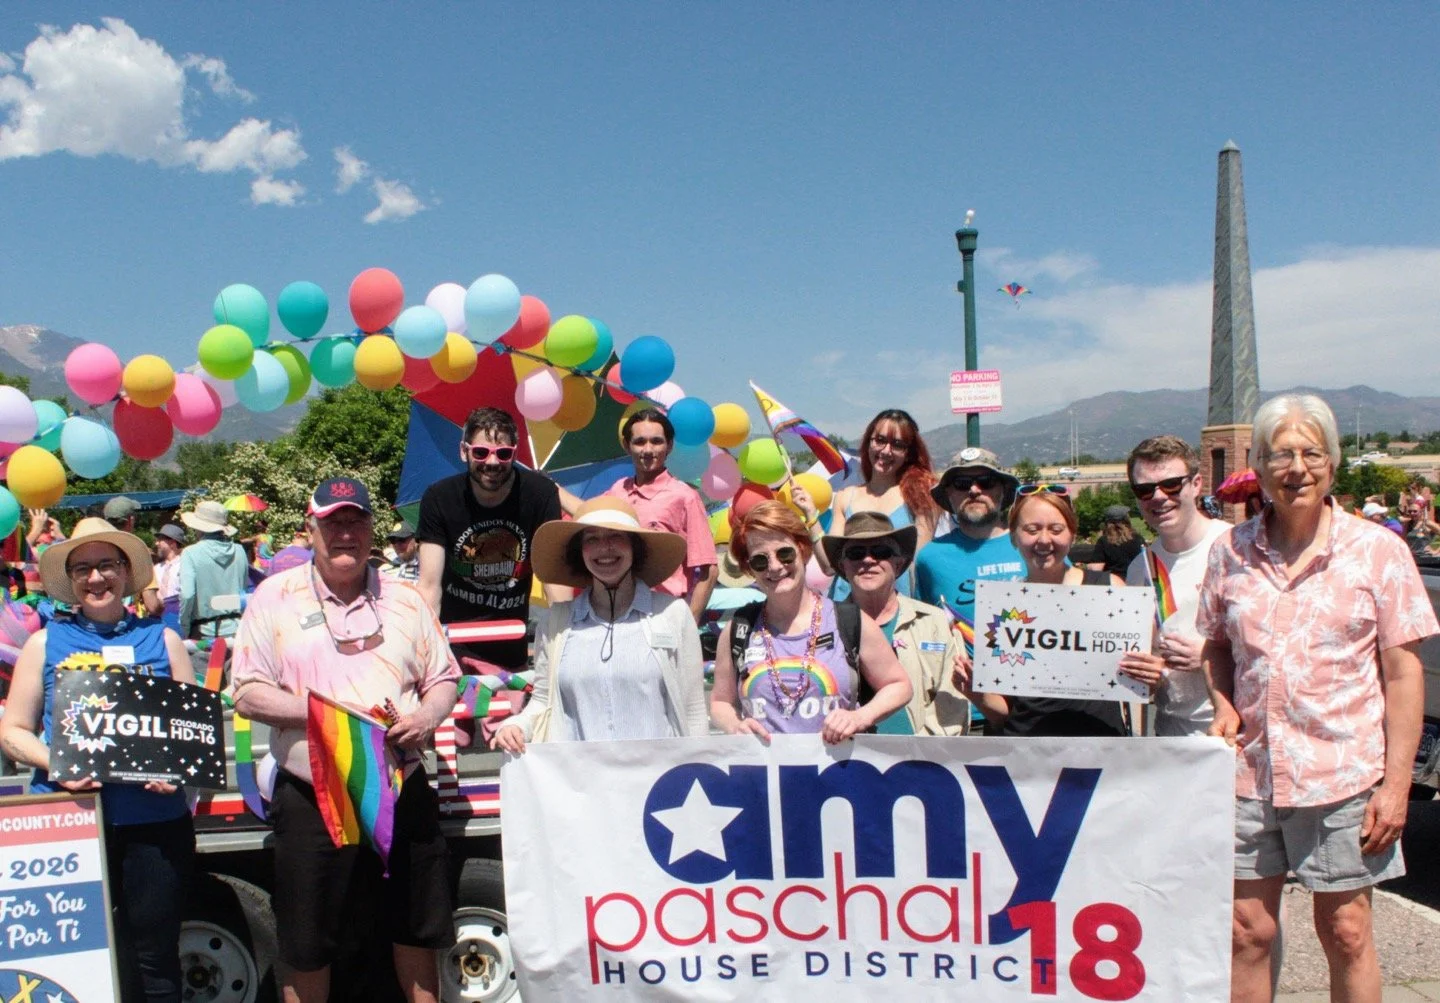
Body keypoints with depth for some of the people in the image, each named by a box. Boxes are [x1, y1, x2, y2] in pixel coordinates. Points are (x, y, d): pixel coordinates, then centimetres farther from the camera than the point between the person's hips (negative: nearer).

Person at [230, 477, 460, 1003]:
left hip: (404, 790, 2)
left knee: (418, 930, 14)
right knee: (305, 946, 9)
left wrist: (426, 717, -8)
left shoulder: (404, 598, 9)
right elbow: (249, 695, -3)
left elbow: (443, 678, 13)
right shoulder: (276, 596, 1)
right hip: (312, 796, -2)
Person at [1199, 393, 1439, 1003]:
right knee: (1247, 930, 8)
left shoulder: (1377, 551, -2)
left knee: (1346, 933, 9)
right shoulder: (1230, 552, 4)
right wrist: (1224, 706, -3)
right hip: (1250, 771, 2)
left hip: (1342, 775, -2)